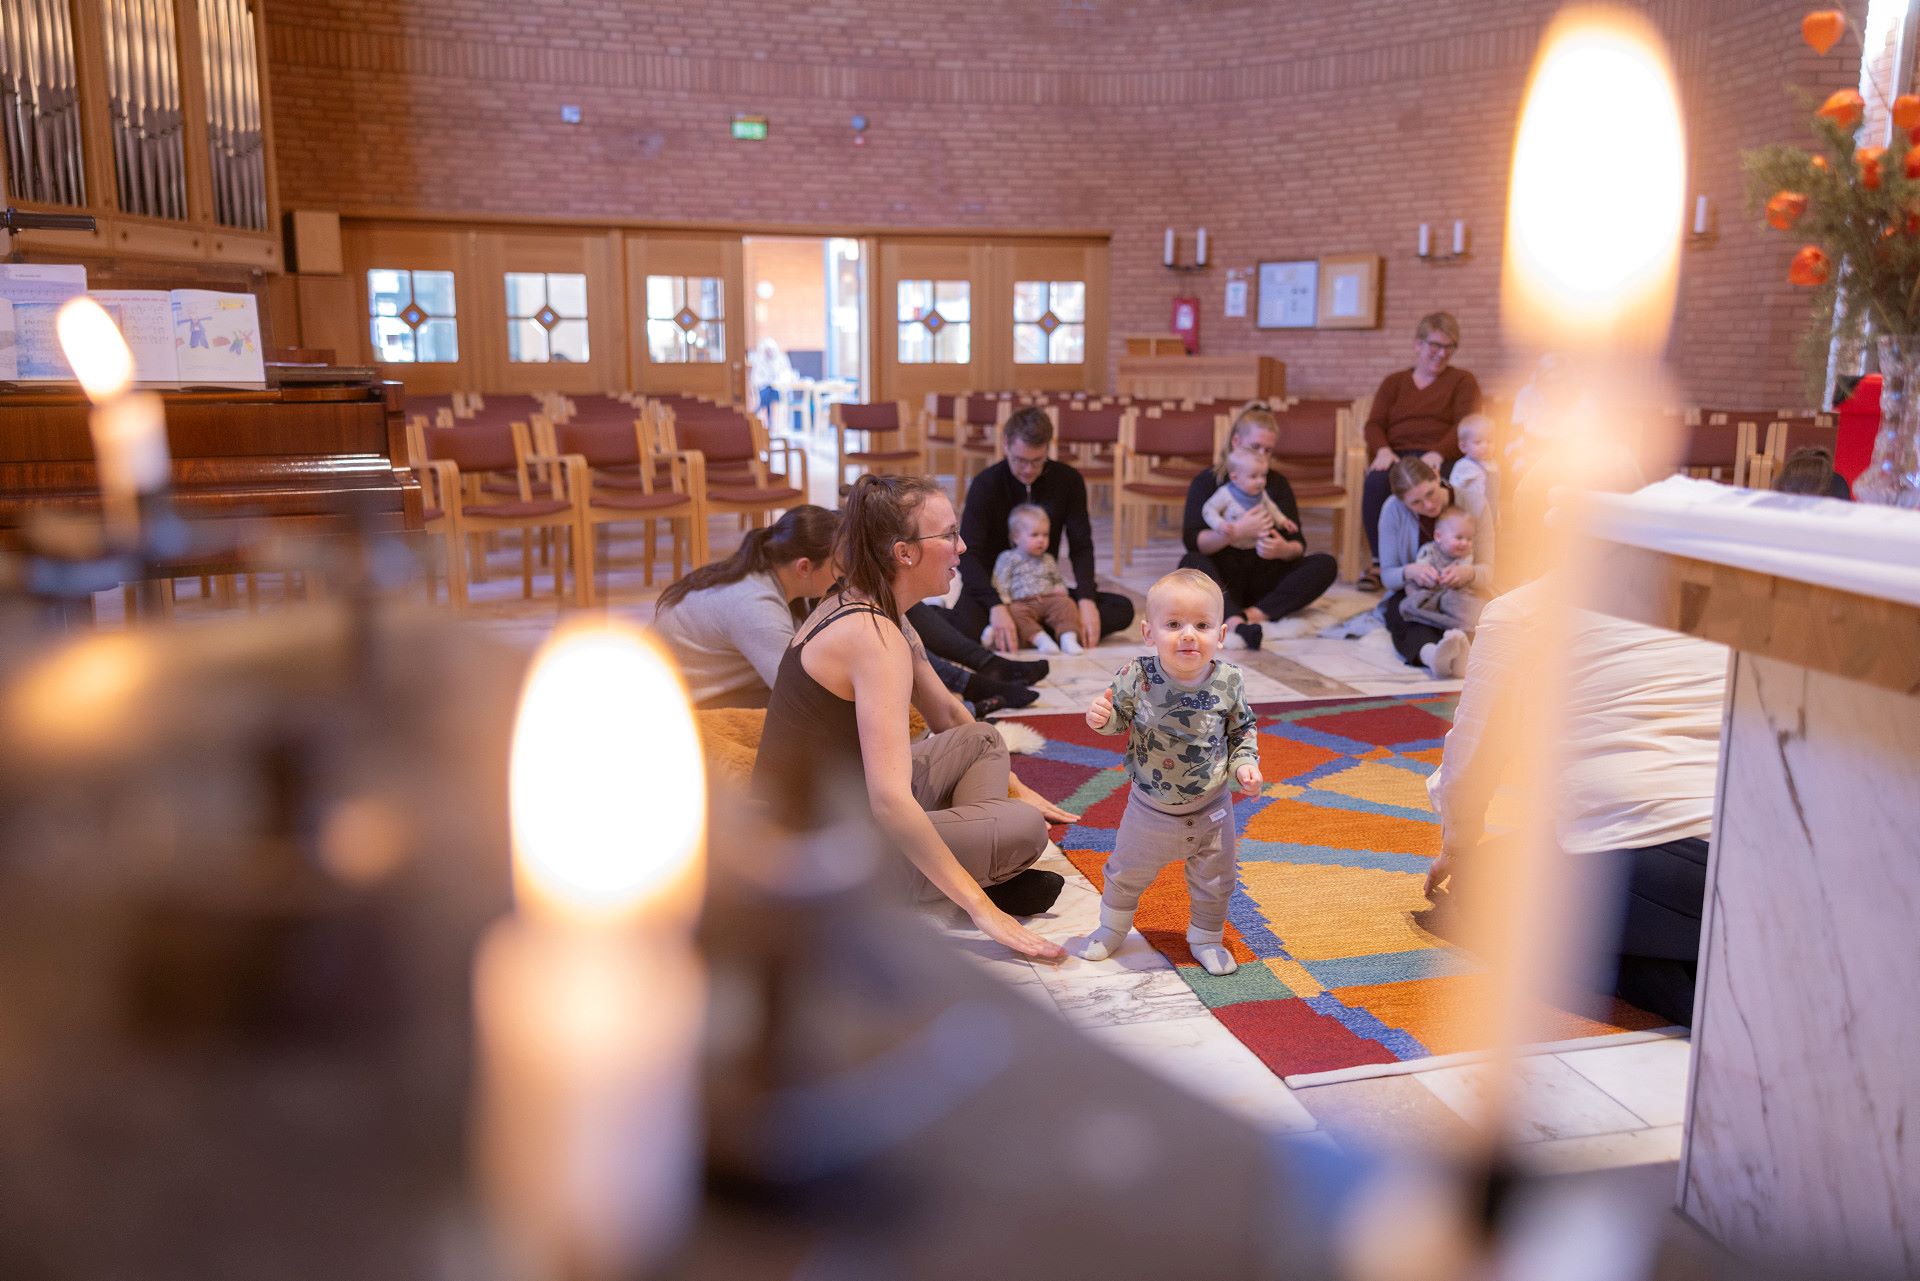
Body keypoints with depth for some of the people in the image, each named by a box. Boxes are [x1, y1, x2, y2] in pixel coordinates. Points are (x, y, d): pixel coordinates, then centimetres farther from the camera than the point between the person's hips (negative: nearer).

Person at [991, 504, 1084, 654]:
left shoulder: (1048, 560, 24)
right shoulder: (1008, 559, 9)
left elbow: (1058, 580, 34)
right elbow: (1000, 584, 2)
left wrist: (1060, 588, 10)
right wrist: (1004, 603, -13)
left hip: (1048, 600, 4)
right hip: (1021, 603, -4)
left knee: (1066, 603, -25)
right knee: (1016, 612, -37)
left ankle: (1068, 636, -38)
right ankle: (1041, 639, -49)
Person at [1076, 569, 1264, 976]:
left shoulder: (1228, 681, -18)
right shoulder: (1137, 677, -23)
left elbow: (1243, 728, 0)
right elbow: (1121, 717, -5)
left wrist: (1245, 764, -14)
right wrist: (1102, 717, -26)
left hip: (1211, 809, 0)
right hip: (1151, 808, 0)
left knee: (1214, 883, 18)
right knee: (1127, 873, 21)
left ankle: (1206, 938, 45)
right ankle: (1112, 927, 47)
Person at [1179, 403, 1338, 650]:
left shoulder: (1278, 484, 10)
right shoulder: (1207, 482, 0)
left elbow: (1298, 544, 3)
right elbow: (1191, 541, -14)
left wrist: (1283, 549, -22)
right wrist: (1236, 533, -30)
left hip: (1264, 578, 3)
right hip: (1223, 578, -3)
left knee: (1326, 564, -18)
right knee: (1191, 563, -33)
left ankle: (1254, 614, -34)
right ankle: (1236, 622, -57)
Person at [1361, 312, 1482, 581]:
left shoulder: (1462, 381, 16)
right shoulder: (1393, 382, 23)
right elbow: (1374, 424, 10)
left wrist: (1438, 453, -20)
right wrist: (1383, 449, -14)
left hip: (1440, 458, -2)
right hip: (1397, 456, 2)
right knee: (1375, 482, -34)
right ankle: (1380, 562, -26)